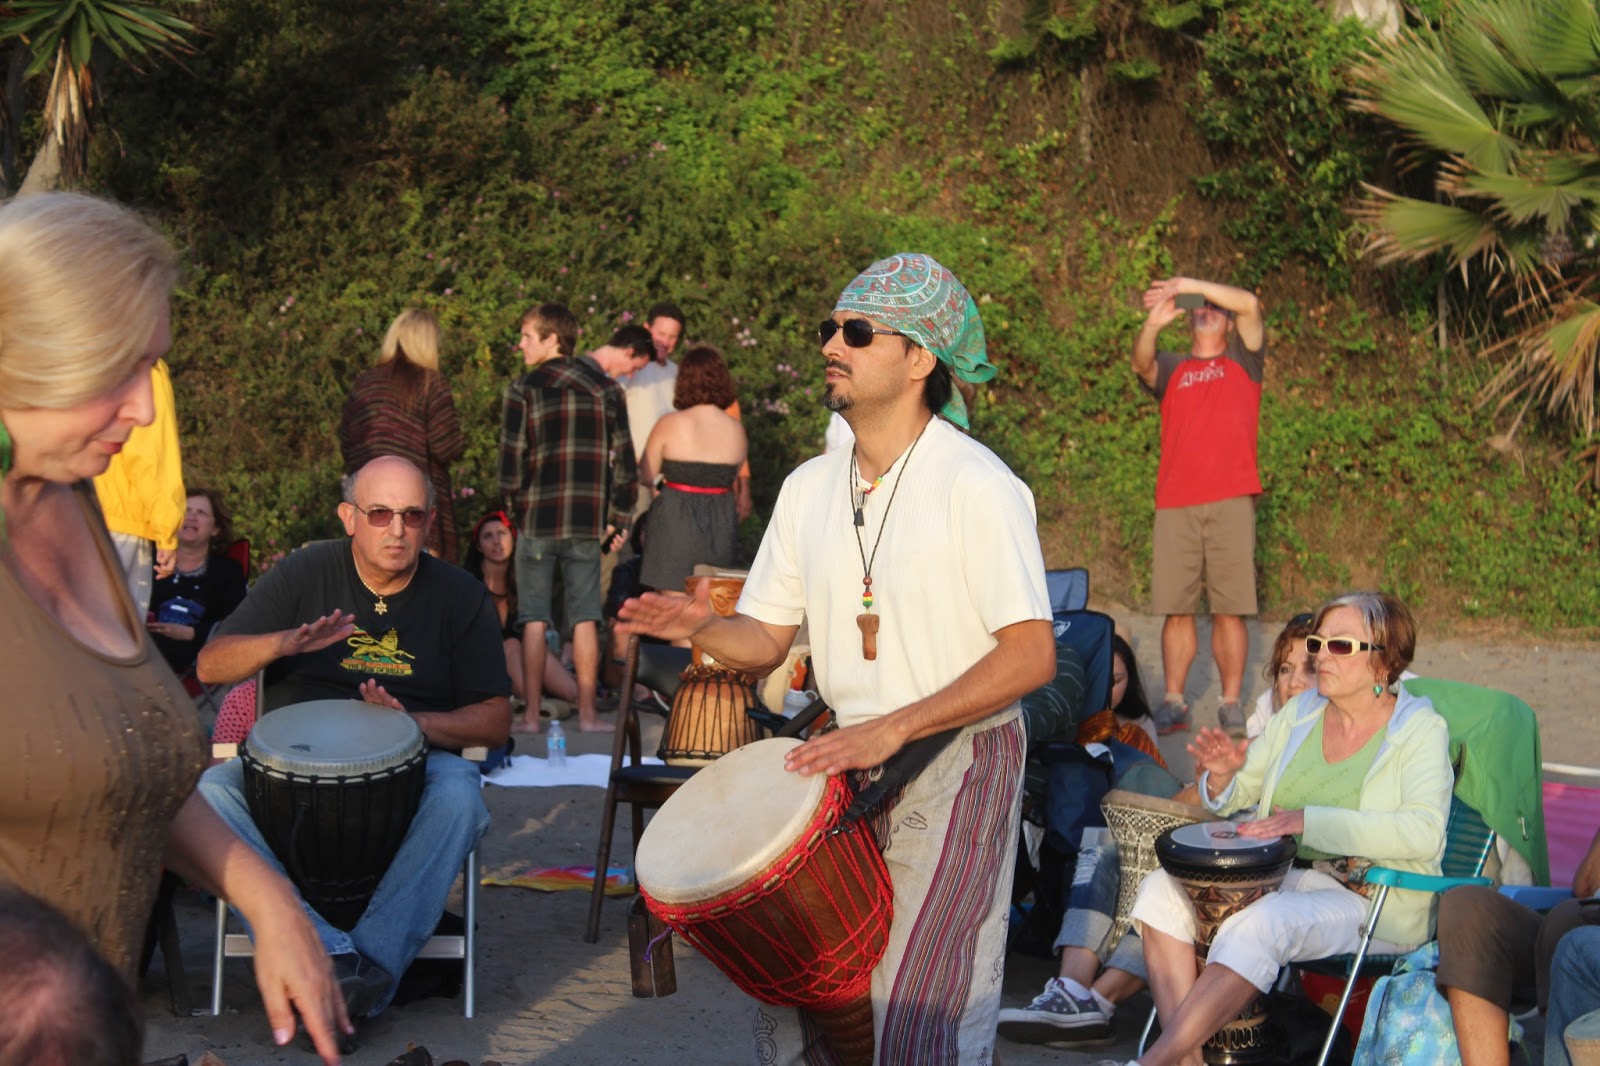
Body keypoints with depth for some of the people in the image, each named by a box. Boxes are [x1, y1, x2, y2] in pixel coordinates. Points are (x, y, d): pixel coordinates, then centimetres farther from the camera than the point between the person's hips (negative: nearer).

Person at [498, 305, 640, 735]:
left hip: (537, 519, -2)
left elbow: (511, 459, -8)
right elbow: (624, 460, 4)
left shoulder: (523, 390, -5)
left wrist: (515, 506, 7)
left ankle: (531, 715, 4)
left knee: (534, 620, 4)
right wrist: (618, 518, 11)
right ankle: (588, 714, 8)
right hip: (588, 521, 2)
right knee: (585, 619, 7)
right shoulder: (606, 389, 5)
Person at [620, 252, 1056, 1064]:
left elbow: (1031, 655, -20)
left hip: (957, 762, -6)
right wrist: (702, 630, -14)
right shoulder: (809, 488, 5)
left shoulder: (976, 485, -16)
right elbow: (766, 640, 9)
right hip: (846, 760, 6)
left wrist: (893, 729, -25)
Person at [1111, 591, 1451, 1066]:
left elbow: (1424, 833, -21)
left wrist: (1309, 822, -27)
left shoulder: (1420, 729, -5)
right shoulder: (1299, 715, 12)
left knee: (1260, 924, -35)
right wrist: (1221, 776, -9)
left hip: (1372, 902, -6)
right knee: (1162, 888, -16)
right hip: (1279, 876, 7)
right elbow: (1234, 798, 17)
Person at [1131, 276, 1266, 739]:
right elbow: (1142, 363, -3)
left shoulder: (1243, 362, 16)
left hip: (1230, 501, -1)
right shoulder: (1171, 370, 19)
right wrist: (1152, 326, -22)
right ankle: (1173, 702, 4)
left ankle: (1232, 705, 0)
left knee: (1228, 609, -4)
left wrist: (1190, 284, -2)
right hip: (1175, 504, 2)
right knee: (1176, 609, -1)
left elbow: (1250, 304, 1)